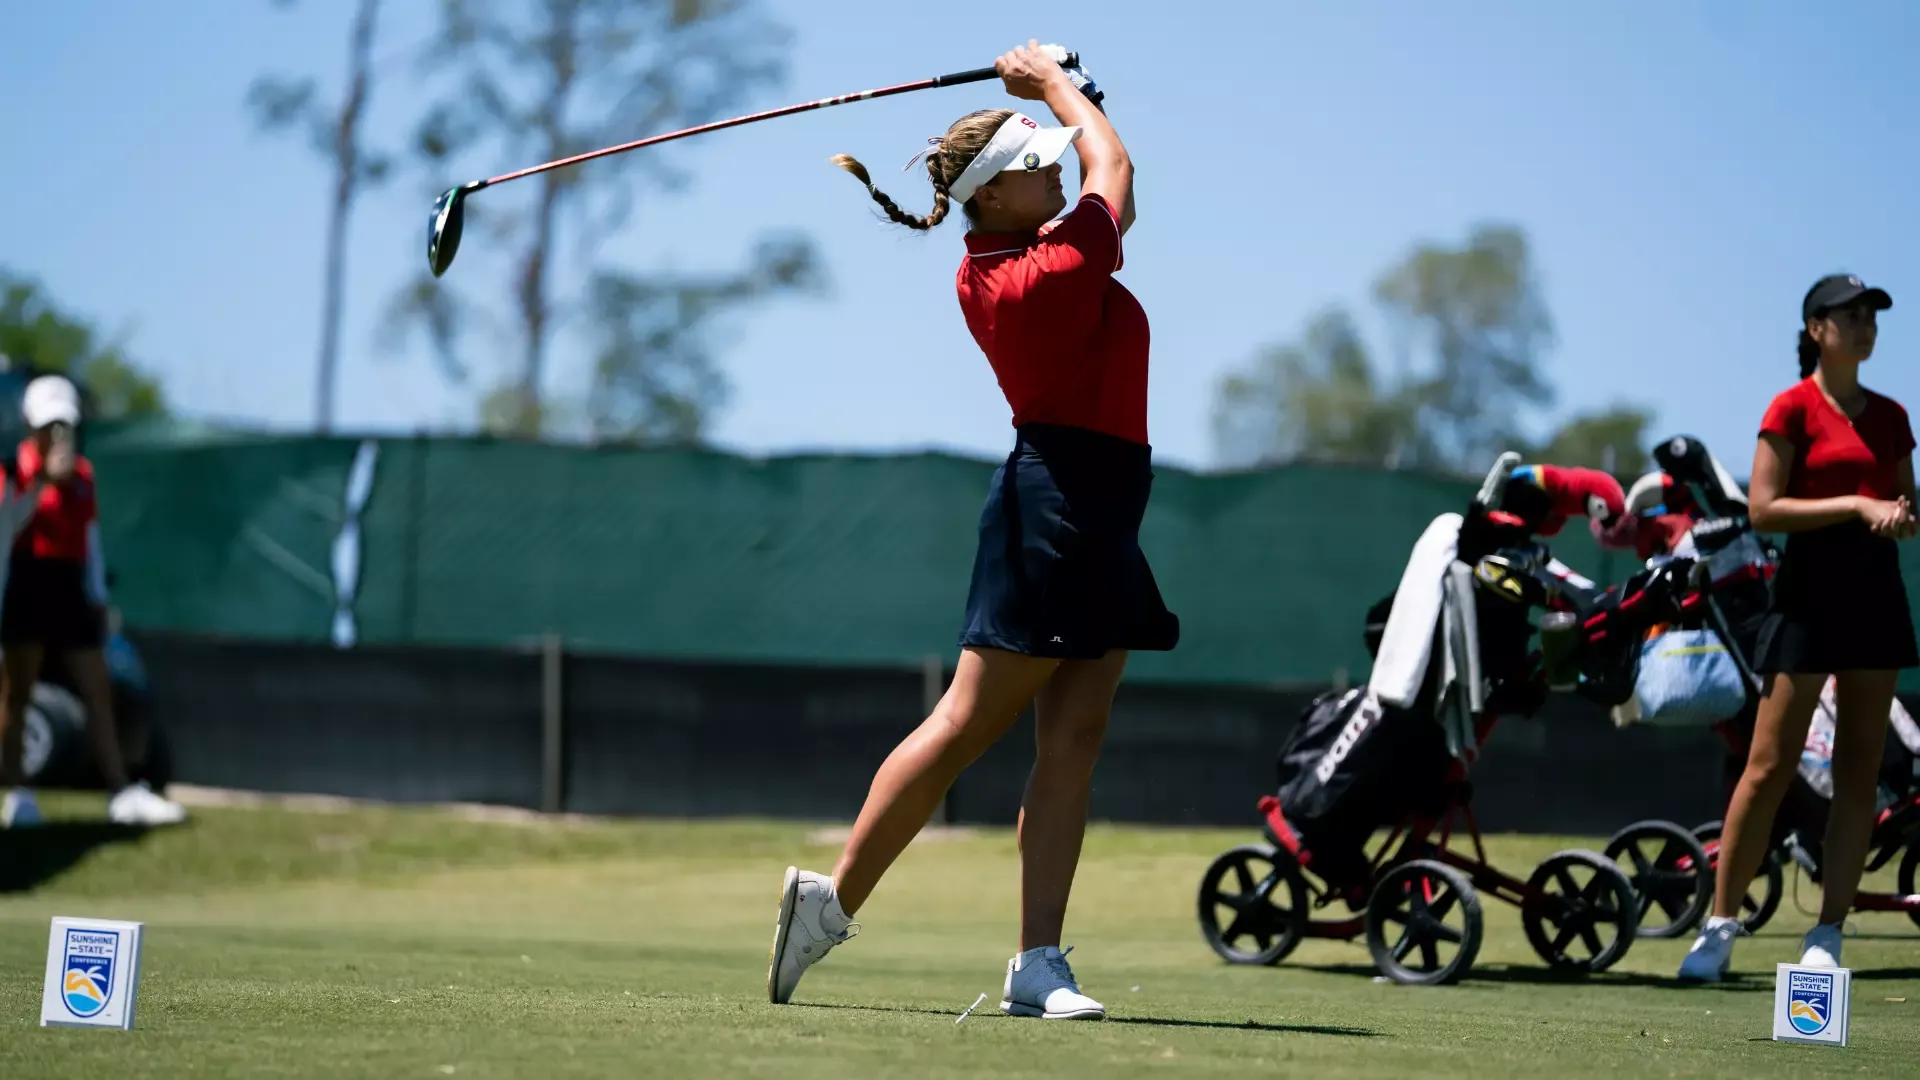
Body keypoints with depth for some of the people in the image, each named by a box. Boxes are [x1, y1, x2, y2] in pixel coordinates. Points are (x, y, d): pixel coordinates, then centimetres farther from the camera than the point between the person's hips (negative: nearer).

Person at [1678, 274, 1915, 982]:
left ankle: (1827, 936, 4)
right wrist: (1856, 505, -16)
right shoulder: (1793, 409, -4)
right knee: (1769, 768, -7)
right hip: (1809, 591, -6)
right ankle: (1720, 928, 0)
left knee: (1859, 770, 2)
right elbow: (1762, 509, -10)